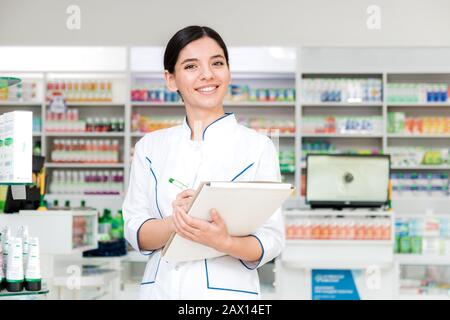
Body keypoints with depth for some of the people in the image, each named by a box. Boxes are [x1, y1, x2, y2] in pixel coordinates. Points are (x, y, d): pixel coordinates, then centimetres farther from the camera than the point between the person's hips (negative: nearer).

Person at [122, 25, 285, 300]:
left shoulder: (258, 146, -6)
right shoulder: (149, 147, 3)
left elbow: (272, 241, -8)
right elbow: (135, 233, -2)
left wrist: (224, 242, -26)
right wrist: (174, 223, -21)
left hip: (228, 289, -2)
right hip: (160, 288, 2)